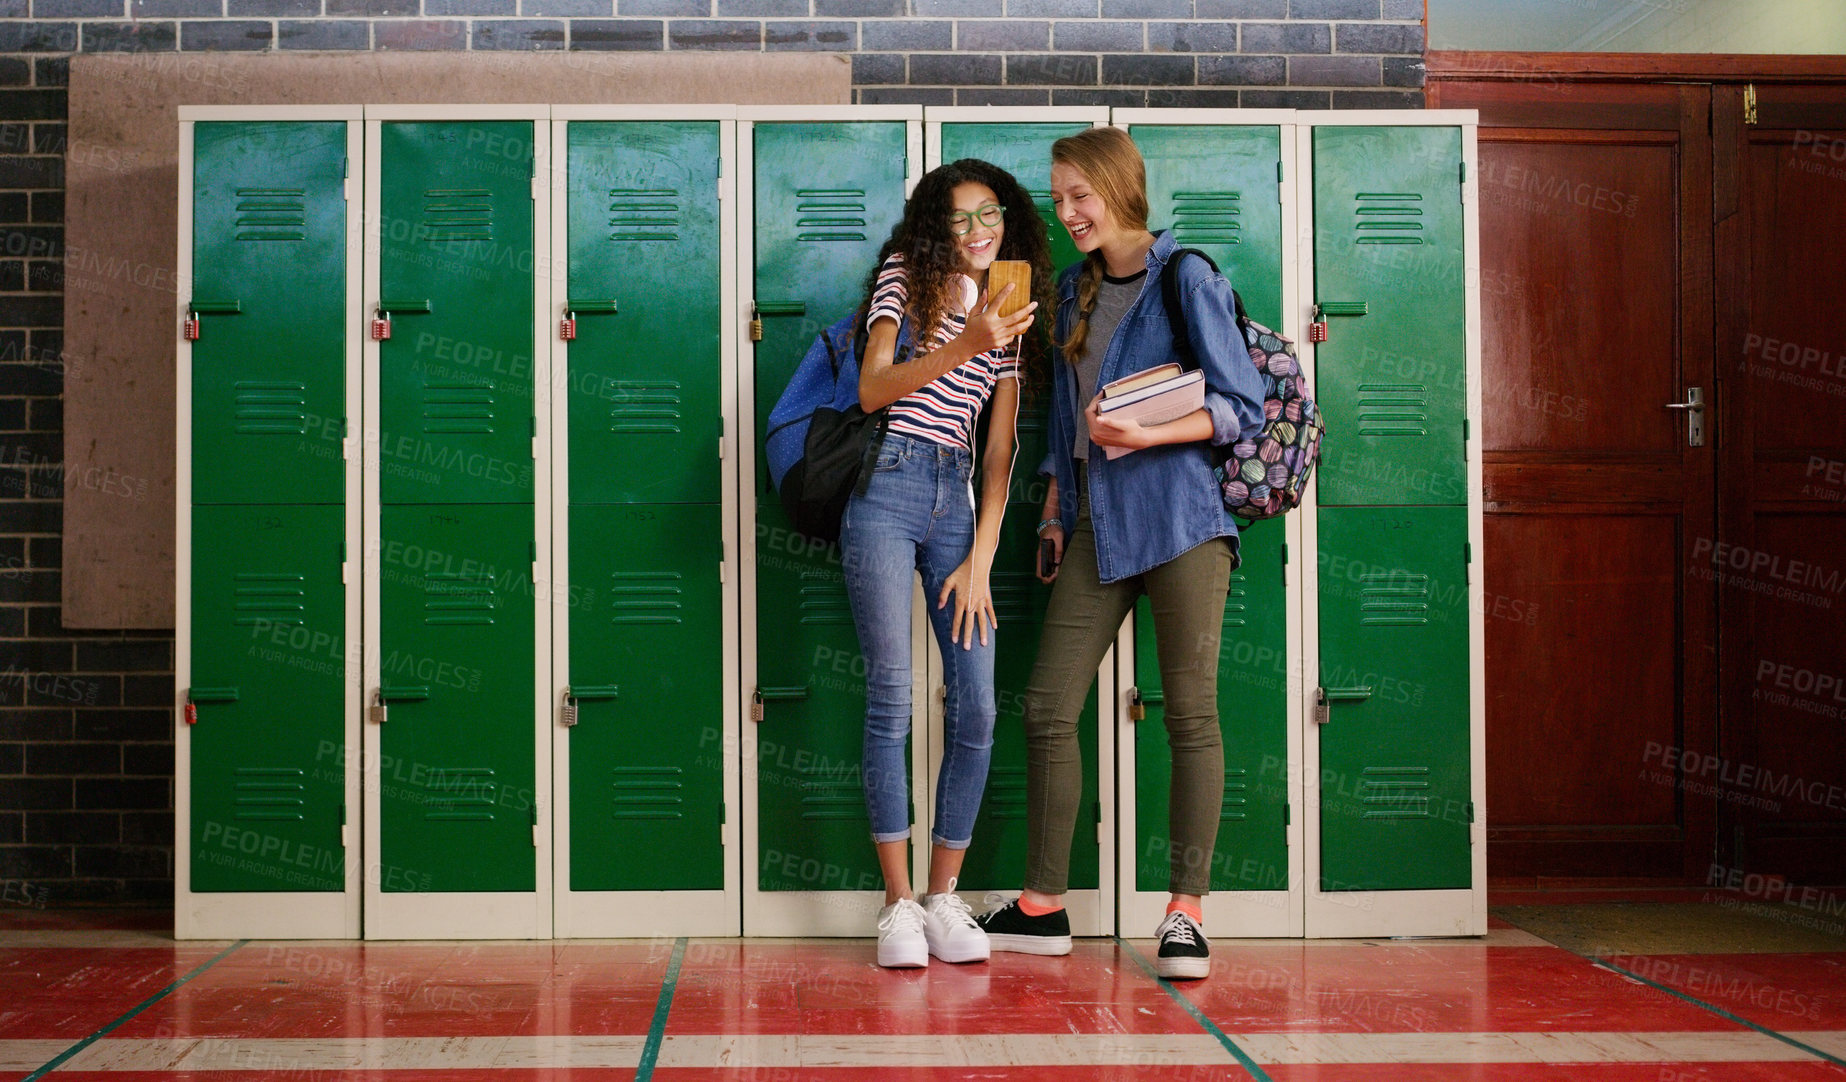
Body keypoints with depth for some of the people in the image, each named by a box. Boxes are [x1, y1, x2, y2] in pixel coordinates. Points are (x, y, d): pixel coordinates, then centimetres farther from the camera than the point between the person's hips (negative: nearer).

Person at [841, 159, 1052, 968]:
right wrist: (963, 347, -20)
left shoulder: (1009, 320, 17)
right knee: (891, 699, -6)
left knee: (976, 707, -3)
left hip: (957, 503, 4)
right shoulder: (904, 278, 5)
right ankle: (898, 905, 0)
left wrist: (981, 560, 4)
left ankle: (944, 898, 9)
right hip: (887, 490, -4)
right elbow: (872, 390, -9)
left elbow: (1000, 449, 12)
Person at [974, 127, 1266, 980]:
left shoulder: (1186, 279, -4)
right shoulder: (1076, 288, 16)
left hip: (1179, 519, -6)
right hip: (1095, 525, 6)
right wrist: (1054, 511, 14)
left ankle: (1185, 912, 5)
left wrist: (1146, 435, -19)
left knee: (1191, 713, -3)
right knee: (1048, 708, 3)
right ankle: (1042, 906, 14)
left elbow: (1243, 407, -7)